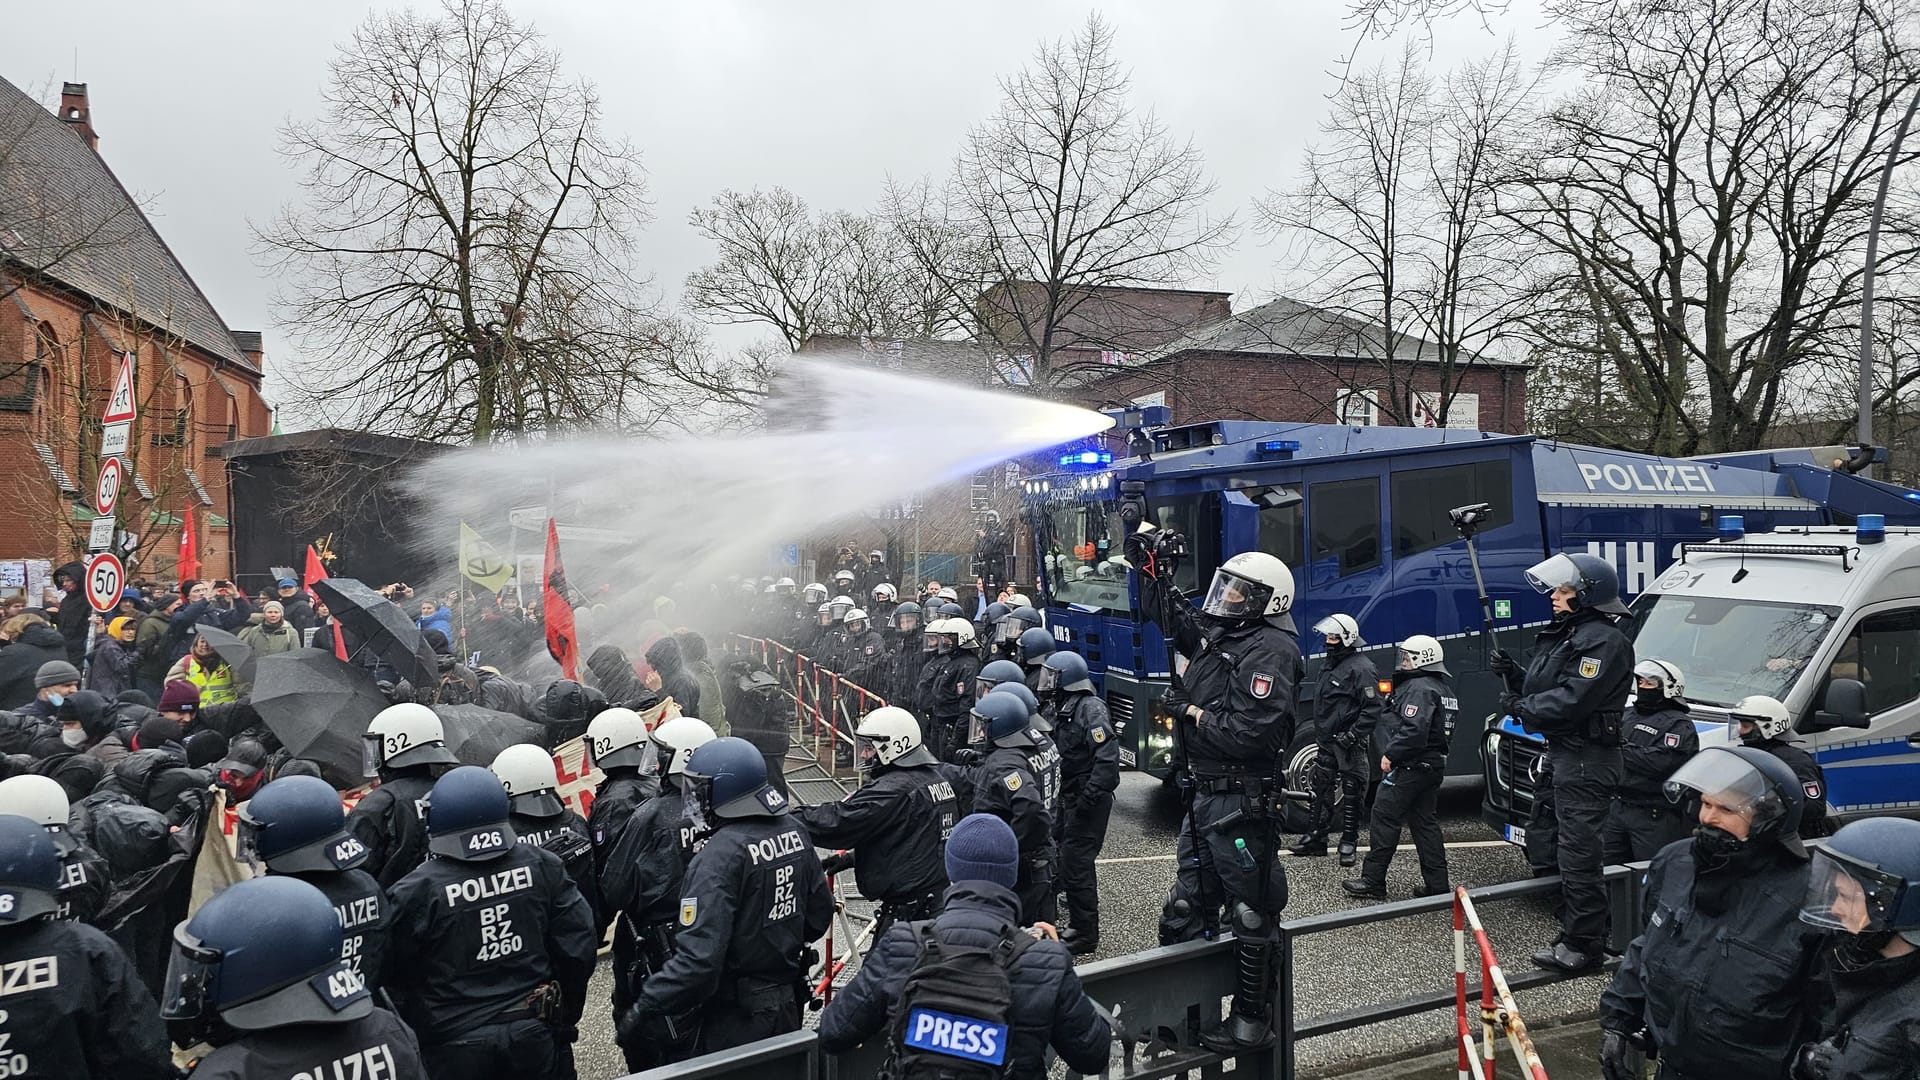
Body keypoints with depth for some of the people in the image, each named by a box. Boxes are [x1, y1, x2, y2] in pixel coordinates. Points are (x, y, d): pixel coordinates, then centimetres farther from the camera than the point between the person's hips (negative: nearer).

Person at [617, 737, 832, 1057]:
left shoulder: (720, 854, -25)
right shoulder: (793, 831, -3)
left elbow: (697, 958, -30)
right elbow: (820, 911, 7)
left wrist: (644, 1010, -21)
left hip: (736, 1021, -7)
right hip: (789, 1006, 7)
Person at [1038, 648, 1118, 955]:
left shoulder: (1090, 710, -18)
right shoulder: (1063, 709, 12)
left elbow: (1107, 758, -24)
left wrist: (1089, 798, -24)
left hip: (1088, 804, -10)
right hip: (1070, 800, 10)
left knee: (1076, 866, -6)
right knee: (1064, 858, 16)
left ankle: (1085, 934, 6)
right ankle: (1078, 922, 29)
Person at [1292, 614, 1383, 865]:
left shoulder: (1361, 669, -14)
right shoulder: (1330, 665, 15)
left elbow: (1372, 710, -18)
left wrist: (1352, 735, -22)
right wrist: (1319, 734, 22)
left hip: (1350, 744, -9)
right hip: (1327, 741, 9)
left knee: (1351, 795, 2)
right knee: (1320, 790, 12)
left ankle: (1349, 844, 11)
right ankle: (1315, 839, 20)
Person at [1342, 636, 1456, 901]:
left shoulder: (1419, 688, -16)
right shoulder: (1444, 689, 17)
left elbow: (1414, 730, -28)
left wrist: (1390, 754, -19)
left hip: (1410, 767, -10)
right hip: (1434, 765, 10)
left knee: (1384, 819, -4)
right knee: (1425, 823, 13)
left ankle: (1372, 881, 0)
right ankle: (1437, 884, 14)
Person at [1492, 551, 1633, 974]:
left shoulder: (1602, 641, -15)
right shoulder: (1565, 634, 18)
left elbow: (1572, 700, -23)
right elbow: (1544, 686, 20)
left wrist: (1521, 707, -13)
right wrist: (1514, 673, 2)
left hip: (1586, 760, -11)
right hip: (1564, 753, 11)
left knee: (1579, 852, -7)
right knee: (1572, 848, 17)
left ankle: (1582, 945, -2)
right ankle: (1577, 933, 26)